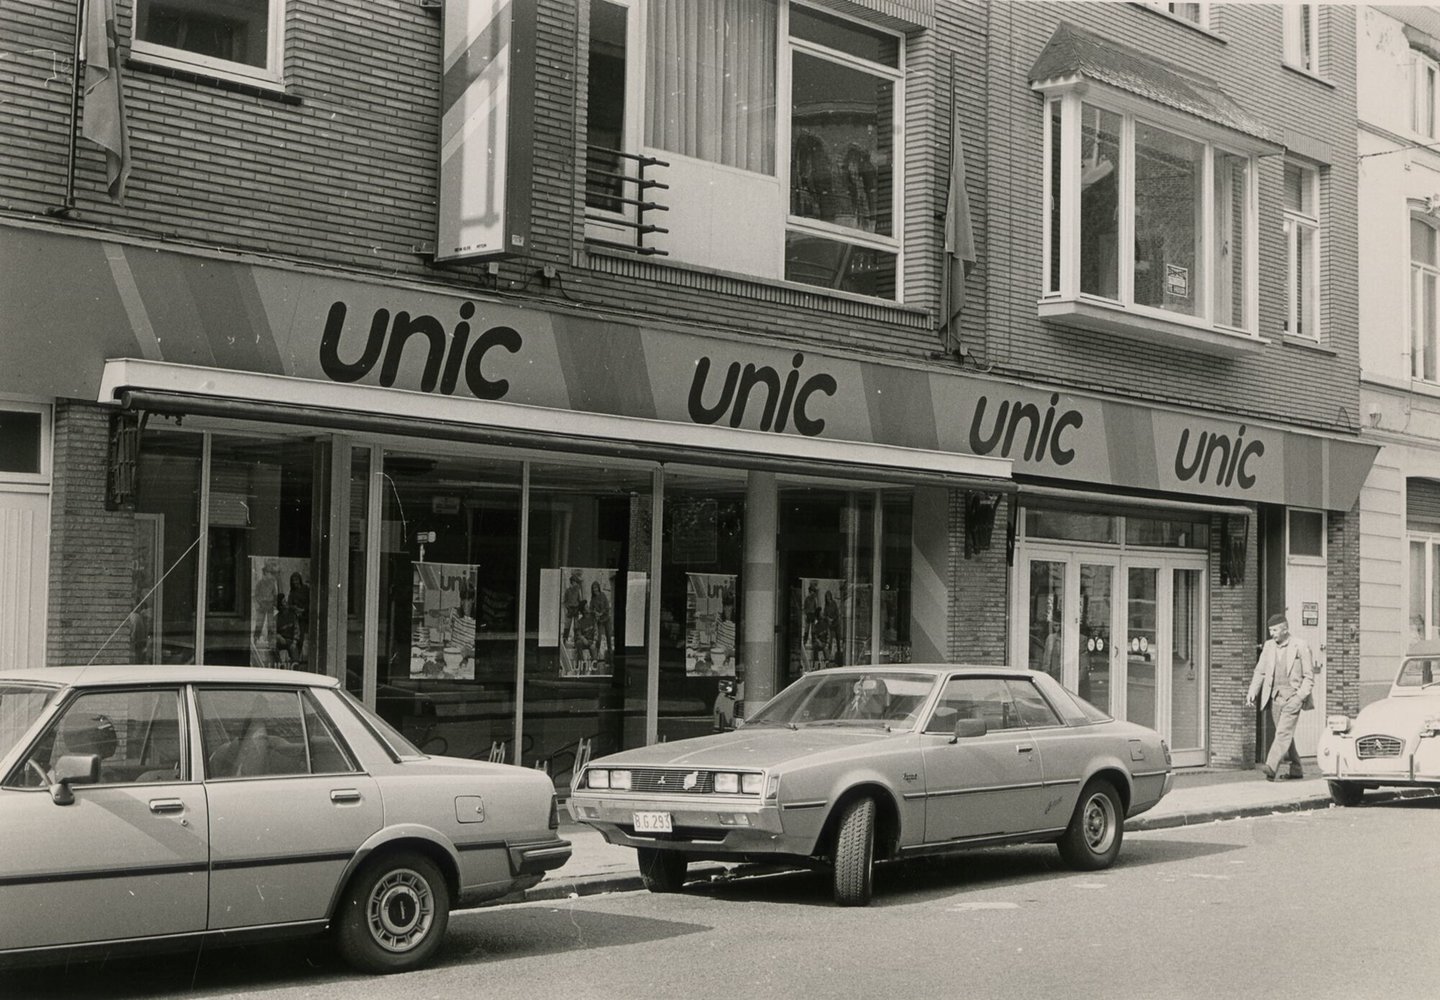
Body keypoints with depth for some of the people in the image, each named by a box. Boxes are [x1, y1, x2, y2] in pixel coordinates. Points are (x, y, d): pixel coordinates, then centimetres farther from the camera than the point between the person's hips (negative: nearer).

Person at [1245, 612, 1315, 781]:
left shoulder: (1300, 646, -6)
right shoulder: (1269, 646, 9)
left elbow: (1309, 676, -4)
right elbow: (1260, 671, 12)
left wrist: (1300, 697, -14)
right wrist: (1252, 693, 1)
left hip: (1293, 696, -6)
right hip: (1275, 696, 6)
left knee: (1283, 732, -16)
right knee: (1285, 734, 11)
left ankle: (1271, 767, -27)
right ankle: (1296, 769, 22)